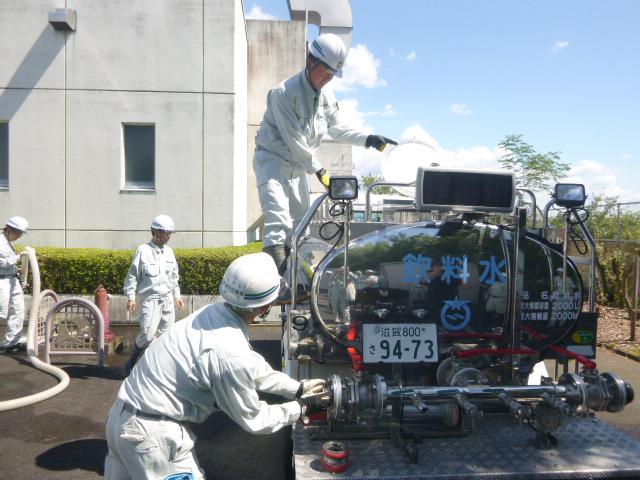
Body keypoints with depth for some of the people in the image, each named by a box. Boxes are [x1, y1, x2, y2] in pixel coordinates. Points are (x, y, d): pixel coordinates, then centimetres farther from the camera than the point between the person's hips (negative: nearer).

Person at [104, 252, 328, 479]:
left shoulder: (214, 312, -5)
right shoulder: (231, 355, -28)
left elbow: (255, 370, 10)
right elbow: (252, 419, -11)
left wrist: (299, 388, 13)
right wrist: (301, 408, 1)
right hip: (150, 433, -8)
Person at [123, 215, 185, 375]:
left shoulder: (169, 251, 8)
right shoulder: (143, 251, -9)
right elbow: (132, 275, -5)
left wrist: (177, 295, 16)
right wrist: (131, 297, -8)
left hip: (167, 300, 6)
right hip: (150, 299, -6)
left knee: (165, 334, 7)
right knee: (147, 333, -13)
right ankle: (131, 361, 12)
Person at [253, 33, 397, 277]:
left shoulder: (326, 94, 3)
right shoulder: (284, 93, -21)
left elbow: (337, 129, 11)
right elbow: (293, 140, -22)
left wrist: (368, 139, -3)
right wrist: (318, 169, -18)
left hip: (297, 165, 8)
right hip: (272, 160, -8)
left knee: (299, 223, 12)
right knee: (278, 221, -22)